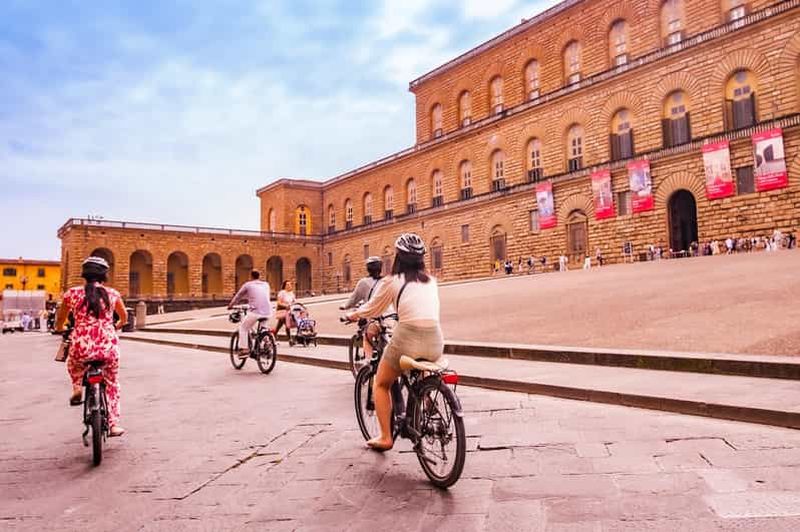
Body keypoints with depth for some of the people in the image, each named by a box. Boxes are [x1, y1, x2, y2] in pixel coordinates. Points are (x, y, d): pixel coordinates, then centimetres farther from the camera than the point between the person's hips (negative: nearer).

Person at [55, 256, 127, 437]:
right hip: (109, 347, 0)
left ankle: (77, 388, 16)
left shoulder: (72, 293, 4)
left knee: (73, 364, 39)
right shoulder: (112, 294, 6)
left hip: (82, 347, 0)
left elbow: (60, 319, 17)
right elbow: (124, 317, 22)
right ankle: (114, 424, 19)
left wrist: (60, 329, 40)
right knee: (112, 384, 22)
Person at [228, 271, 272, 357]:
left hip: (256, 312, -5)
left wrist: (230, 305, 35)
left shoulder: (248, 285, 8)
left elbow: (238, 296, 19)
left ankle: (244, 349, 7)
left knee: (243, 327, 14)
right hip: (268, 312, 5)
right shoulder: (266, 284, 19)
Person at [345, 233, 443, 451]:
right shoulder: (431, 281, 15)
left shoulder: (391, 281, 3)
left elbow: (371, 310, 15)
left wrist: (352, 315, 35)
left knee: (381, 384, 22)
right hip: (435, 342, 5)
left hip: (407, 339, -4)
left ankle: (385, 437, 19)